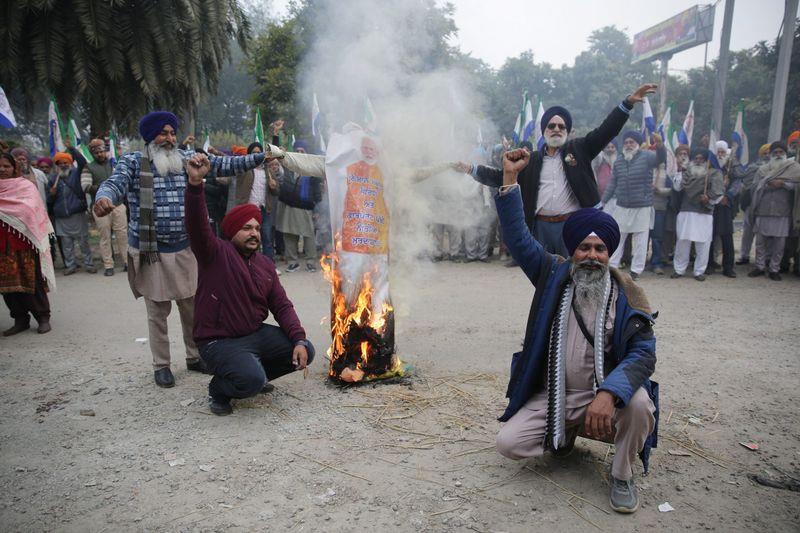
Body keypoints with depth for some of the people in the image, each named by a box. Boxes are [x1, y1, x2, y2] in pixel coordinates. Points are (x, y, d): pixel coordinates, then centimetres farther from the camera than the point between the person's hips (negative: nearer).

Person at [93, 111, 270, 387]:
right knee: (158, 313, 8)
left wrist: (259, 158, -8)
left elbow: (223, 165, 2)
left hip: (186, 250, 3)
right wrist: (104, 198, -41)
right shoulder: (133, 163, -1)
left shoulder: (188, 159, 8)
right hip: (151, 252, -3)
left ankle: (194, 356, 31)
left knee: (193, 307, 12)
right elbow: (115, 183, -16)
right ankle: (161, 365, 25)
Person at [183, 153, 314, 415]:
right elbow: (197, 226, -30)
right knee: (251, 379, -30)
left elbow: (282, 305, 5)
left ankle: (254, 376, 18)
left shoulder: (265, 264, 9)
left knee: (305, 352, -3)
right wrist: (195, 183, -46)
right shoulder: (216, 253, -9)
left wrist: (298, 339, -9)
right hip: (220, 341, -6)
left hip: (257, 334, 7)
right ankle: (218, 389, 6)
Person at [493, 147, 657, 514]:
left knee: (639, 402, -33)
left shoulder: (626, 295, -7)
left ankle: (622, 475, -1)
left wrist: (608, 393, -35)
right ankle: (564, 433, 20)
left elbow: (643, 353, -17)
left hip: (602, 395, -2)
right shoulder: (553, 276, -2)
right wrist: (510, 178, -16)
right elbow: (517, 236, -9)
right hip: (550, 396, 2)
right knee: (508, 443, -14)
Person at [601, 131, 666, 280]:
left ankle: (636, 270, 13)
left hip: (642, 207, -3)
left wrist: (659, 145, -46)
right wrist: (602, 202, 6)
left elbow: (661, 158, -25)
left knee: (640, 242, 4)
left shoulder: (646, 156, -5)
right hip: (621, 207, 4)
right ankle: (611, 267, 17)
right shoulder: (618, 162, 6)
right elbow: (612, 184, 10)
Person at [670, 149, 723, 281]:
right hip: (685, 212, 2)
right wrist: (682, 173, -7)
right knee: (682, 241, 4)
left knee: (703, 243, 0)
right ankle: (679, 269, 14)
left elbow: (718, 192, -3)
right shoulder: (686, 172, 15)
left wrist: (709, 198, -21)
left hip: (705, 213, -2)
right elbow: (677, 186, 2)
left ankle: (699, 271, 11)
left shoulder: (714, 173, 8)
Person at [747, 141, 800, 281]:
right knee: (761, 241, 6)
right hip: (763, 211, 1)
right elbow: (756, 188, 4)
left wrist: (783, 183, -13)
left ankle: (774, 269, 11)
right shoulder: (763, 170, 11)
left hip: (782, 213, -1)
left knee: (779, 243, 1)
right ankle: (760, 267, 17)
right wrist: (768, 185, -11)